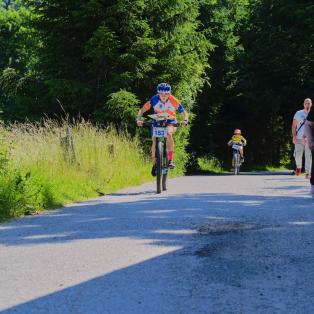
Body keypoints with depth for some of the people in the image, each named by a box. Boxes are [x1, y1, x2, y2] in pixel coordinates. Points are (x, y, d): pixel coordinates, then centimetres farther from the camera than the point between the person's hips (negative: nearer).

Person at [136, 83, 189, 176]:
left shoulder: (173, 101, -23)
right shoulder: (154, 99, -22)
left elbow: (184, 113, -16)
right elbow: (142, 110, -16)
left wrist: (185, 120, -37)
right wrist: (138, 119, -34)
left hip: (170, 122, -1)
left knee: (168, 133, -34)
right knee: (154, 142, -16)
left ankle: (171, 159, -27)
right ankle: (154, 164, 7)